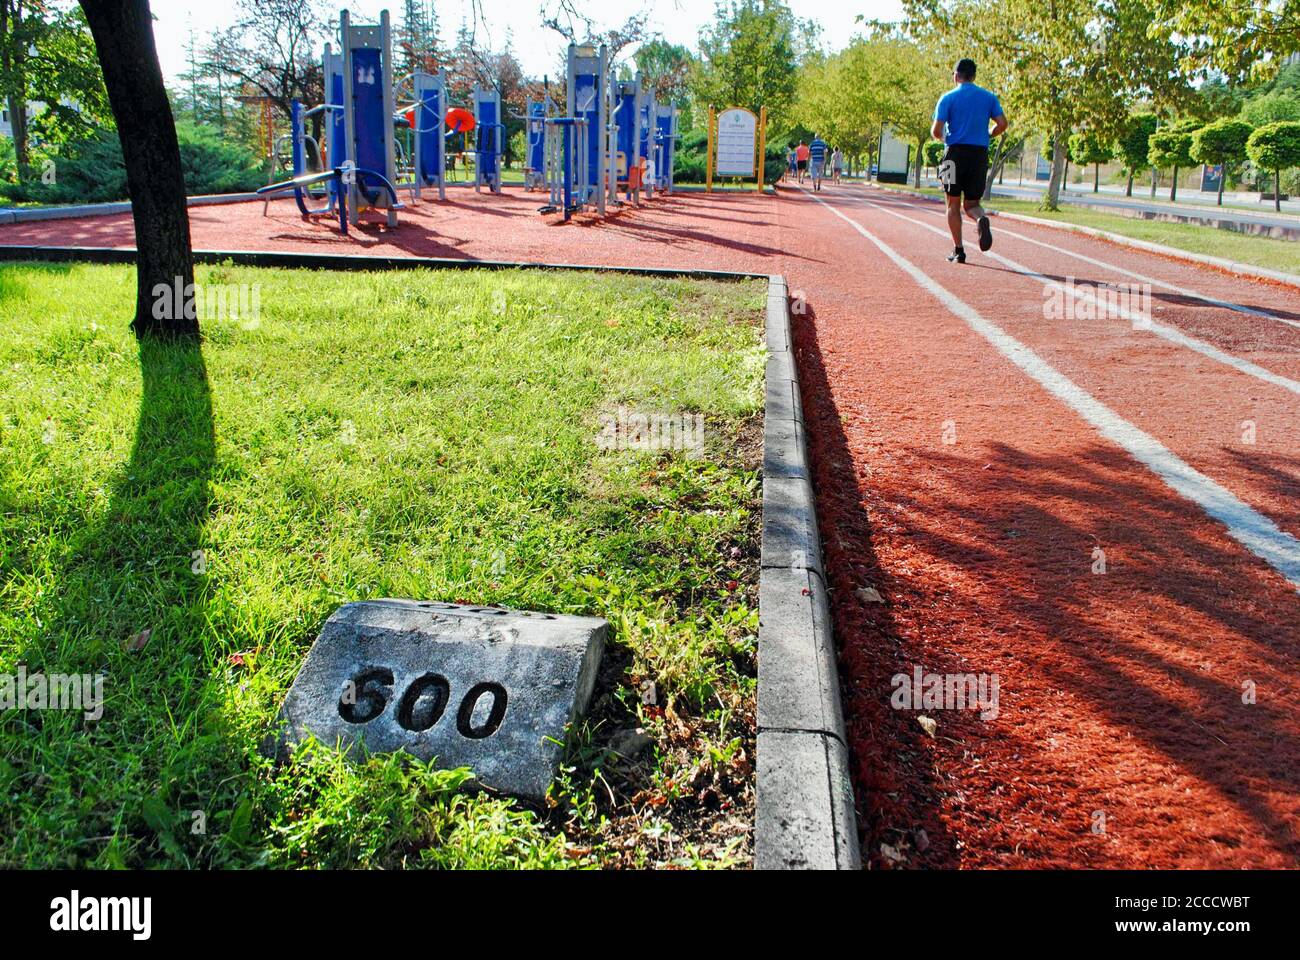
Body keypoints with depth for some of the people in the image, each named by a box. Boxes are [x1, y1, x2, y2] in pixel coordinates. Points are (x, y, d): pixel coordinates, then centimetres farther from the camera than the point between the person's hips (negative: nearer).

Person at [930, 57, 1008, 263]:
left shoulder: (948, 98, -1)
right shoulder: (989, 97, 10)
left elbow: (936, 131, -8)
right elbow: (1002, 124, 2)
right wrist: (986, 136, 18)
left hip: (956, 153, -3)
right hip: (980, 154, 3)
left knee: (953, 204, 6)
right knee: (971, 203, 11)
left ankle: (958, 250, 1)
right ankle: (982, 219, -24)